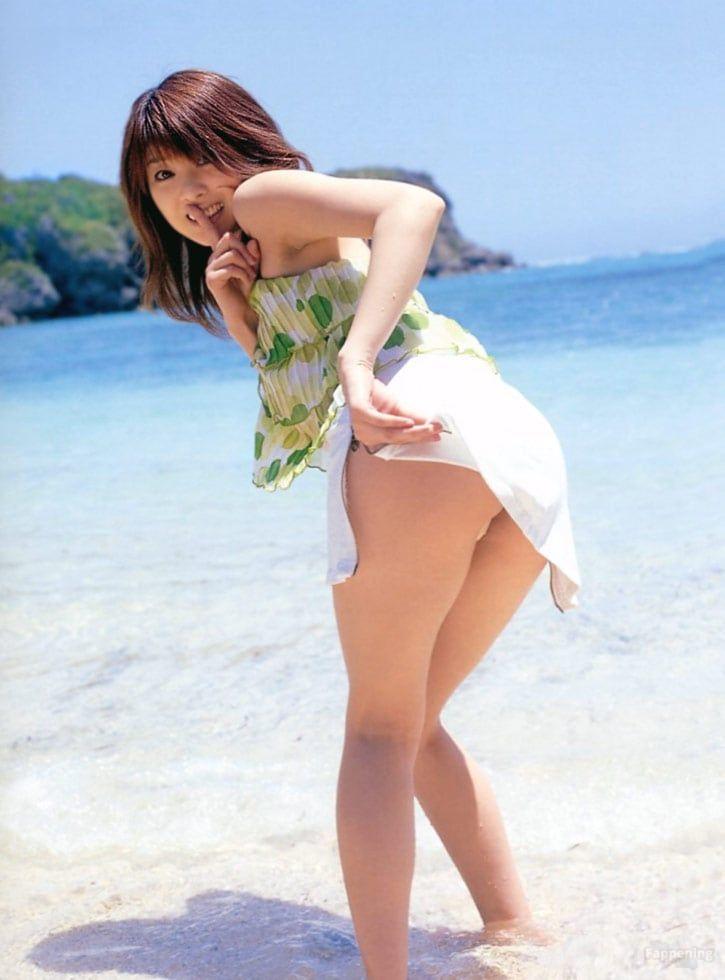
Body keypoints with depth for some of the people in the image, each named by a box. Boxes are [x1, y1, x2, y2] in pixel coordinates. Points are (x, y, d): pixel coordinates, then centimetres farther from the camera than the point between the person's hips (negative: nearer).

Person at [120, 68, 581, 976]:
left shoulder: (268, 195, 10)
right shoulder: (275, 256, 36)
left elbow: (415, 203, -9)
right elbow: (296, 379, 28)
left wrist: (356, 366, -20)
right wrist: (236, 315, 14)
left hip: (425, 430, -9)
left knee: (378, 730, -4)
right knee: (413, 723, 19)